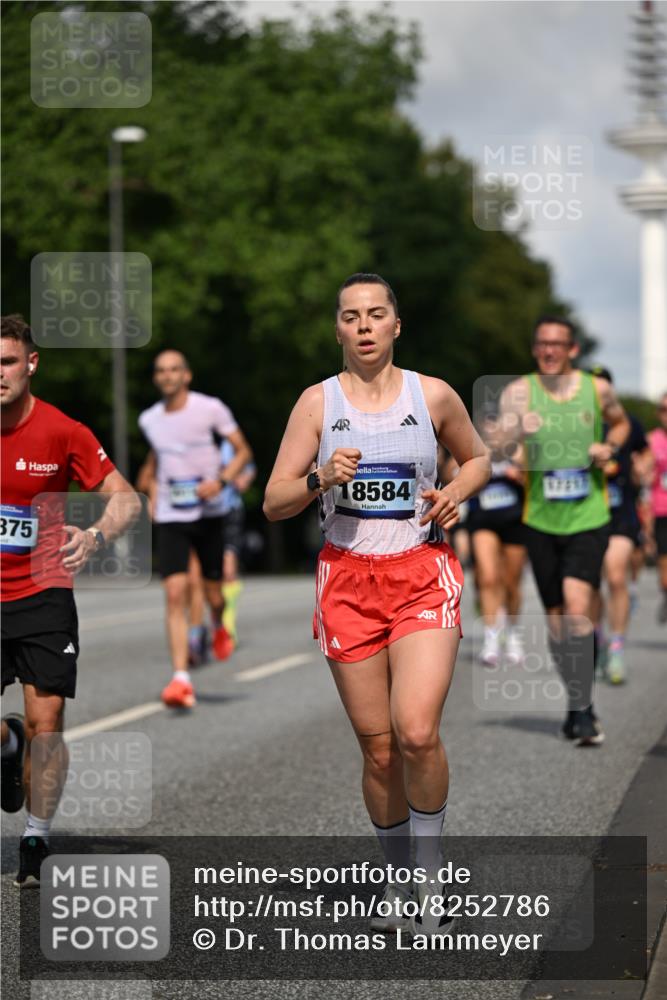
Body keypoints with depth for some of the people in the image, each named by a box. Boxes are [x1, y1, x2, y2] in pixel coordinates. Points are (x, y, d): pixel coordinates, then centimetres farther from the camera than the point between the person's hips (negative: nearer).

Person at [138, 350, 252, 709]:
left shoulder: (210, 408, -7)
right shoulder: (149, 420, 5)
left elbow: (243, 451, -1)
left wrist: (220, 481, -17)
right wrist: (151, 494, 13)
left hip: (208, 514, -1)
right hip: (170, 518, 1)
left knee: (212, 593, 7)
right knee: (175, 594, -13)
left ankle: (218, 627, 46)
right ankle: (181, 679, -16)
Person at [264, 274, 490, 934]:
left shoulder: (434, 396, 3)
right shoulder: (317, 402, 3)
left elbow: (477, 458, 21)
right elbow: (273, 503, 2)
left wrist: (455, 494, 0)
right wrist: (320, 479, -17)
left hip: (423, 575, -1)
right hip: (347, 577, 1)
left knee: (417, 732, -19)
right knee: (378, 749, 3)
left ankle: (430, 874, -1)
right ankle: (398, 876, 23)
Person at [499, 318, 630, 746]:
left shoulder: (597, 389, 1)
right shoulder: (520, 391, -2)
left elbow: (620, 422, 21)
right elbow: (502, 446, -14)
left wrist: (610, 446, -1)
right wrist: (515, 432, -37)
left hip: (589, 519, -1)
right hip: (541, 521, 1)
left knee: (577, 606, -18)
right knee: (556, 617, 8)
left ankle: (582, 709, -11)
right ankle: (578, 703, 25)